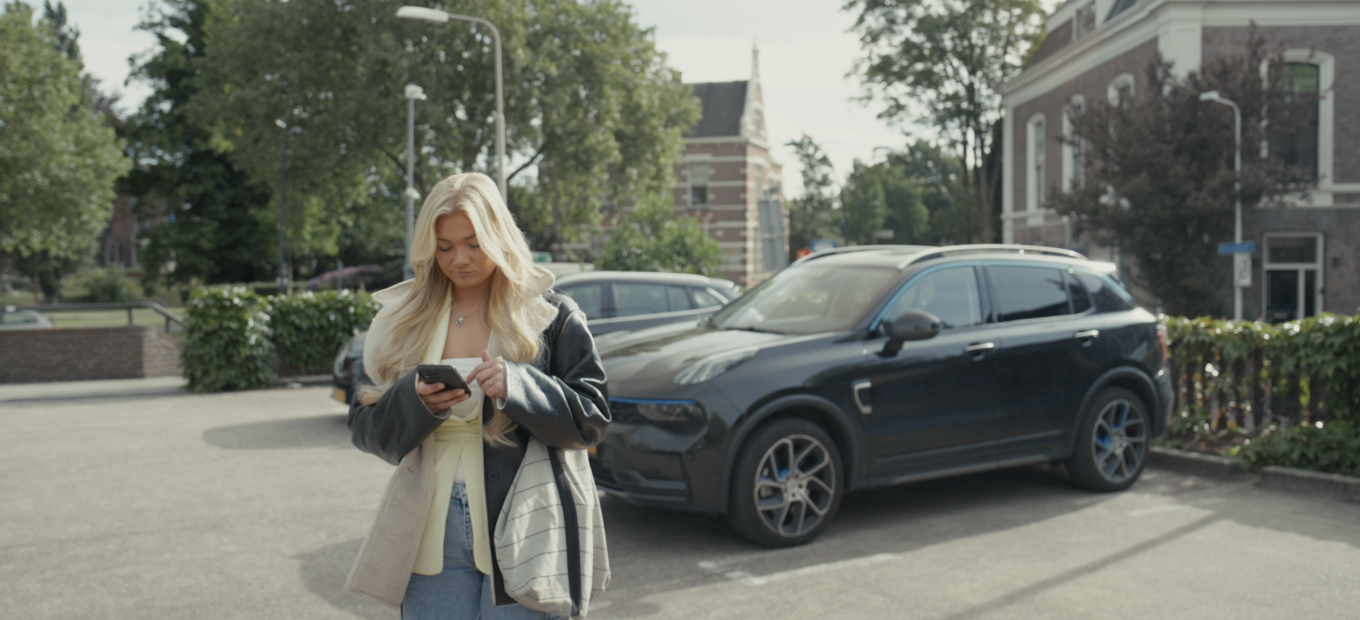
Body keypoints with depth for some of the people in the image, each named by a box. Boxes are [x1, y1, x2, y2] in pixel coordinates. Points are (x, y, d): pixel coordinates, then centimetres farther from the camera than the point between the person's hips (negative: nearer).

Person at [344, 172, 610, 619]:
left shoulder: (550, 317, 0)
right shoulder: (404, 321, 9)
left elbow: (592, 418, -5)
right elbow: (363, 425, 7)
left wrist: (516, 385, -19)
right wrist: (414, 401, -13)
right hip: (431, 535, 3)